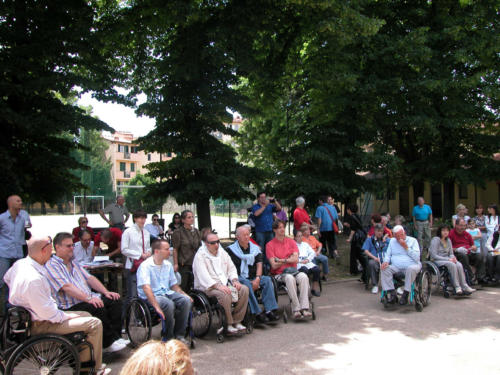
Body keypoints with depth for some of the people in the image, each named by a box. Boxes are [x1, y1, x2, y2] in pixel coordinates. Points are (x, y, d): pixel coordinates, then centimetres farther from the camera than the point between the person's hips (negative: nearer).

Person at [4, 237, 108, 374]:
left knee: (86, 315, 19)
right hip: (40, 325, -11)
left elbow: (6, 278, 22)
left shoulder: (19, 263, -1)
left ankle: (84, 363, 23)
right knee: (95, 324, -13)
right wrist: (66, 316, -11)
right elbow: (46, 312, -27)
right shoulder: (33, 279, -32)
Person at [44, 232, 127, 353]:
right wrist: (88, 298, -28)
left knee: (115, 301, -10)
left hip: (89, 299, 9)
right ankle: (108, 343, -19)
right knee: (98, 308, -31)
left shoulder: (74, 262, 21)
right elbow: (66, 287, -20)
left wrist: (106, 292, 3)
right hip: (70, 307, -8)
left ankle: (115, 337, -13)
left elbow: (90, 278, 17)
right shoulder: (51, 265, -8)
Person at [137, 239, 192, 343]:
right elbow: (146, 288, -23)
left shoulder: (168, 265, 12)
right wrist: (156, 306, -33)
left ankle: (179, 335, -10)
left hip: (167, 293, 7)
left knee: (186, 300, -20)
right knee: (169, 304, -34)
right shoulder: (145, 266, -11)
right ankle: (168, 337, -14)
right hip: (152, 296, -6)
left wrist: (184, 294, 1)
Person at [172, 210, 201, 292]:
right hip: (184, 264, -4)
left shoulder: (196, 232, 11)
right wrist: (176, 264, -11)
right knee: (184, 286, -3)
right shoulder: (178, 232, -4)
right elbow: (175, 249, -6)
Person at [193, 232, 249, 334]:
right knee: (225, 294, -35)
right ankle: (228, 325, -18)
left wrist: (235, 280, -4)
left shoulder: (222, 252, 14)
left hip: (225, 284, 7)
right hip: (208, 287, -7)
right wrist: (218, 286, -30)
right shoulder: (200, 256, -9)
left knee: (244, 289, -15)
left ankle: (237, 321, -8)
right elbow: (204, 277, -19)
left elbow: (231, 268, 16)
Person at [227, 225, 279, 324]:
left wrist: (257, 279, -11)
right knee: (246, 283, -35)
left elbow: (259, 265, 8)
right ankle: (257, 313, -33)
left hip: (253, 278, 4)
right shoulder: (231, 249, 2)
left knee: (267, 280, -21)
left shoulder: (255, 248, 15)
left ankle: (270, 310, -27)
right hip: (239, 278, -4)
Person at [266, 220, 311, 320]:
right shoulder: (270, 245, 4)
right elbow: (274, 265, -5)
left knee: (303, 276, -29)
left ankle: (304, 307, -32)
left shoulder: (291, 241, 14)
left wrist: (282, 260, -7)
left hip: (293, 271, 3)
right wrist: (289, 259, -1)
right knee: (290, 278, -36)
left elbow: (296, 259, 1)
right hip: (279, 274, -3)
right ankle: (296, 308, -31)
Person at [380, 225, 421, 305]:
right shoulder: (392, 241, 18)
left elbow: (417, 257, -4)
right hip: (396, 267, 3)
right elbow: (388, 254, 17)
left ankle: (405, 294, -26)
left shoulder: (413, 241, 6)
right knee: (385, 269, -24)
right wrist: (386, 261, -6)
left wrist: (406, 247, -10)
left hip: (411, 265, -3)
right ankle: (391, 293, -20)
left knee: (411, 269, -37)